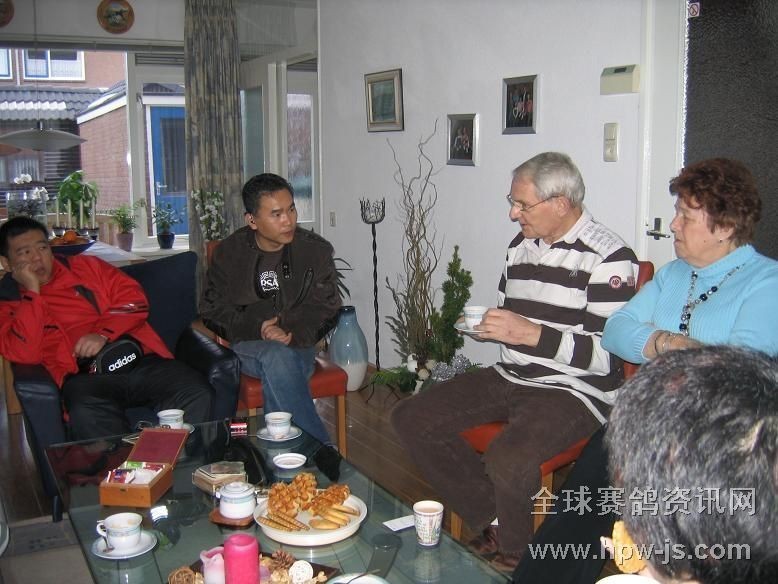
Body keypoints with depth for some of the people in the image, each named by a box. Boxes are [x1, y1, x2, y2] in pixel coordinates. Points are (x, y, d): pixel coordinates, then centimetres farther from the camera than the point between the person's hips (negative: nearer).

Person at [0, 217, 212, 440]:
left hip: (138, 359, 3)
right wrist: (32, 292, -1)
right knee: (87, 416, -39)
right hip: (83, 376, -2)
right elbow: (25, 354, -3)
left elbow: (135, 299, 12)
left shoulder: (86, 266, 24)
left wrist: (104, 334, -5)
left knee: (197, 394, -26)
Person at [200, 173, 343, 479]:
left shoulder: (316, 250, 3)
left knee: (277, 364, -36)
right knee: (278, 357, -35)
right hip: (247, 347, 0)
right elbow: (212, 310, 4)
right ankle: (321, 450, -35)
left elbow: (325, 309, 2)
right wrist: (256, 328, -14)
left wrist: (292, 333, -18)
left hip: (298, 347, 0)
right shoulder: (229, 252, 4)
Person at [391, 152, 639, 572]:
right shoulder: (521, 246, 11)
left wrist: (531, 333, -24)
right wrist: (487, 325, 4)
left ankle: (513, 556, -2)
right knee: (410, 418, -2)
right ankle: (491, 524, 4)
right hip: (509, 378, 8)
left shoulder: (607, 257, -14)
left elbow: (609, 355, -20)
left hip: (573, 390, -8)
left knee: (508, 459, -35)